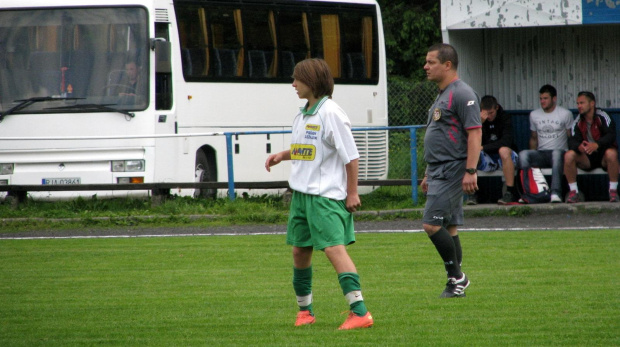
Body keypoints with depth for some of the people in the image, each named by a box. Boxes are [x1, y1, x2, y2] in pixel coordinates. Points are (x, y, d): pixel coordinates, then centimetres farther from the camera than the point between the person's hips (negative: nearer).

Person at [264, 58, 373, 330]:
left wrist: (352, 193, -13)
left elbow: (351, 156, -13)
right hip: (301, 193, 9)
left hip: (326, 195, -9)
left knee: (334, 248, -18)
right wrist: (282, 155, 10)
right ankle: (304, 310, 28)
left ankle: (360, 312, -23)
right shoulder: (303, 114, 12)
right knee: (299, 250, 14)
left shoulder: (330, 113, -14)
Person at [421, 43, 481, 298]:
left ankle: (456, 277, -6)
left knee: (432, 224, -14)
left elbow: (475, 133, -19)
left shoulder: (462, 94, -13)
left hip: (452, 170, -10)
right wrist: (429, 174, 25)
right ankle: (456, 284, 10)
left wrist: (470, 171, -25)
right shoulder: (442, 96, 19)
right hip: (440, 171, 10)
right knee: (449, 228, 9)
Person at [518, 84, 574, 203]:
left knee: (557, 153, -41)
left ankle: (555, 193, -50)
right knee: (523, 154, -29)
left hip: (559, 152, -3)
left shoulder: (565, 114, 5)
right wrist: (533, 156, 5)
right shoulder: (534, 115, 15)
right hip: (541, 154, 3)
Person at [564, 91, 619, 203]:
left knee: (611, 153, -38)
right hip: (587, 158, 3)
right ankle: (573, 192, -18)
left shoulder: (602, 117, -8)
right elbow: (572, 141, -8)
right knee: (569, 155, -24)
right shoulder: (578, 122, 3)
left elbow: (611, 135, -21)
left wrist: (597, 145, -40)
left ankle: (613, 191, -26)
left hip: (603, 155, -3)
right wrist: (579, 147, -34)